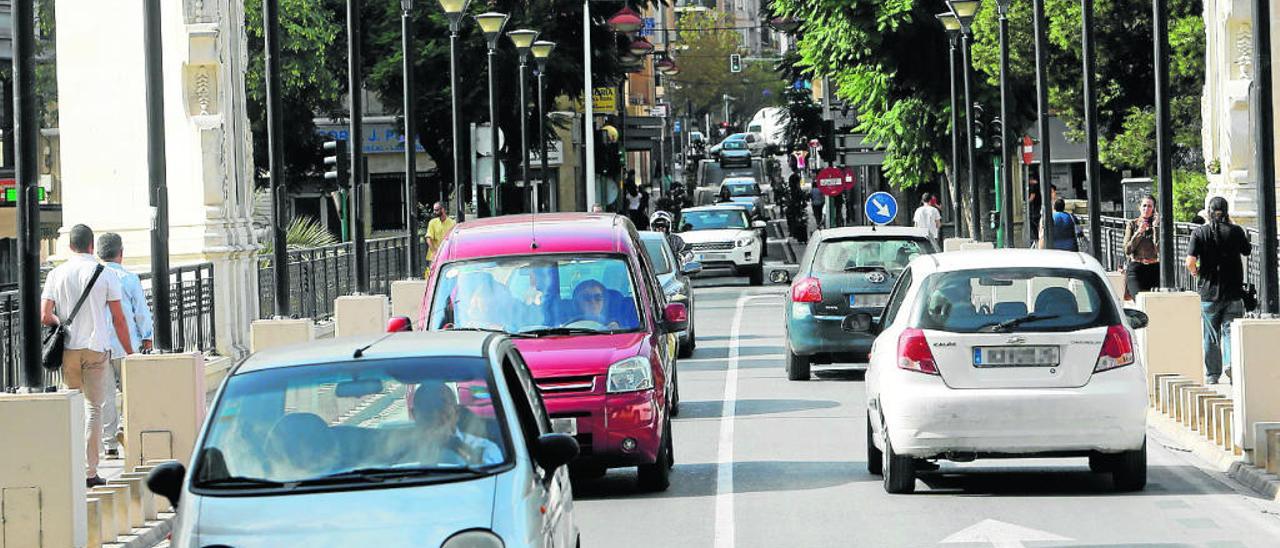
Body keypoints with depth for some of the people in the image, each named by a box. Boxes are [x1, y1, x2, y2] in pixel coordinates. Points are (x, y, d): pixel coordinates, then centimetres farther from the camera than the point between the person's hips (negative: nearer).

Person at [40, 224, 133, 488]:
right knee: (93, 407, 1)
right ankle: (90, 471, -4)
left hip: (67, 348, 2)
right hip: (96, 347, -2)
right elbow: (118, 320, -1)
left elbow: (45, 316, -5)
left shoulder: (56, 275, 1)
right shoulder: (105, 275, -2)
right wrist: (130, 353, 7)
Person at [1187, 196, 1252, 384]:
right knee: (1231, 330, 3)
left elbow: (1190, 262, -14)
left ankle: (1212, 374, 16)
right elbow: (1247, 251, 14)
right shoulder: (1236, 231, -4)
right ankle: (1231, 363, -19)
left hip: (1209, 291, 0)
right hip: (1234, 292, 0)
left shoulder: (1200, 232, -6)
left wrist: (1195, 272, 8)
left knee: (1211, 336, 10)